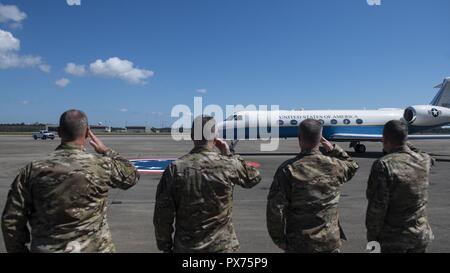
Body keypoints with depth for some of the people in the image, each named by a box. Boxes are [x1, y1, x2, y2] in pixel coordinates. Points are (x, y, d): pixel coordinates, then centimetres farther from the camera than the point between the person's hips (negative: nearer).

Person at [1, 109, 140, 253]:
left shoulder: (33, 170, -9)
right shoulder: (101, 166, -16)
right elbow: (132, 175, 3)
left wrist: (19, 249, 12)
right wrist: (106, 151, 11)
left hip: (45, 249, 2)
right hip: (93, 248, -1)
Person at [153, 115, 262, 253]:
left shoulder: (175, 169, -11)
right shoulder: (228, 165, -13)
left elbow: (162, 214, -7)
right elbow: (254, 177, 8)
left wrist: (165, 246, 6)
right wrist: (229, 154, 8)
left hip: (185, 247, 1)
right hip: (221, 246, -1)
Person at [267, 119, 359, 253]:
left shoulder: (288, 169, -16)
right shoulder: (335, 166, -7)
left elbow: (276, 208, -16)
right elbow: (352, 166, 19)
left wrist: (279, 238, -3)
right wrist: (334, 149, 10)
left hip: (297, 243, -2)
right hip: (330, 242, 2)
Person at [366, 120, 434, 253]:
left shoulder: (383, 165, -22)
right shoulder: (424, 160, -5)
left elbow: (377, 206, -20)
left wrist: (372, 236, -8)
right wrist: (406, 144, 20)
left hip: (394, 238, -5)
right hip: (422, 235, 6)